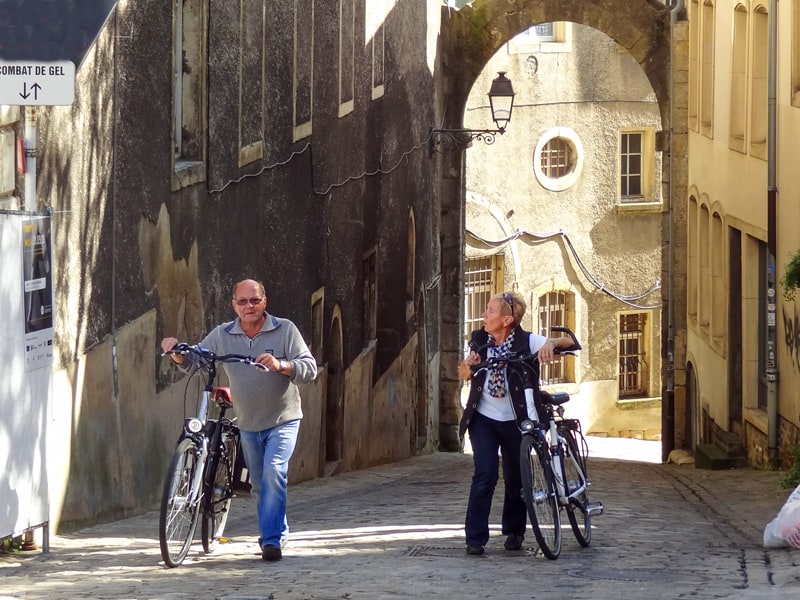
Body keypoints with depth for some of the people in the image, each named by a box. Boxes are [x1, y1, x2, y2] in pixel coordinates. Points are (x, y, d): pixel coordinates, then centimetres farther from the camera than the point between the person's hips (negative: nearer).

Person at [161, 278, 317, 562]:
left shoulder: (285, 330, -9)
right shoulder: (222, 336, -1)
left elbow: (309, 369, -14)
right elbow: (193, 360, 5)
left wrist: (281, 365, -34)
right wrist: (176, 352, -17)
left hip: (283, 421, -4)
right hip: (248, 424, 4)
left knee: (273, 472, -22)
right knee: (258, 484, 11)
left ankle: (271, 539, -20)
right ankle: (278, 533, 30)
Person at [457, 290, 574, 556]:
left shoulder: (526, 341, -12)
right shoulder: (479, 340, -2)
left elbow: (569, 342, -17)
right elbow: (464, 374, 10)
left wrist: (550, 343, -39)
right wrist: (467, 365, -14)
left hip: (515, 421, -1)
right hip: (483, 418, 1)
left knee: (516, 478, 7)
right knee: (485, 475, -12)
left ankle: (514, 532, 28)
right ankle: (475, 538, -9)